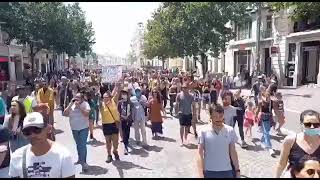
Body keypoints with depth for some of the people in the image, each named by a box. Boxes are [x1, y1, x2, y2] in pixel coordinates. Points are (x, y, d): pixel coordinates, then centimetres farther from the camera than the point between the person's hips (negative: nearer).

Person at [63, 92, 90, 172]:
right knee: (78, 144, 19)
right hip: (74, 129, 5)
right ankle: (80, 159, 35)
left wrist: (79, 106, -23)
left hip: (83, 128, -5)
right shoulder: (71, 105, 2)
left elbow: (87, 114, -22)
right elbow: (64, 114, -6)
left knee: (82, 145, -11)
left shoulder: (85, 104, -9)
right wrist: (70, 105, -14)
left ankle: (83, 162, -6)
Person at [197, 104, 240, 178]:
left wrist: (237, 170, 5)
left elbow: (233, 152, 5)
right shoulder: (204, 132, -8)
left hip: (227, 171, 2)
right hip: (209, 172, -1)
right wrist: (201, 174, -13)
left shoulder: (230, 131, -3)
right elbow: (200, 154, -8)